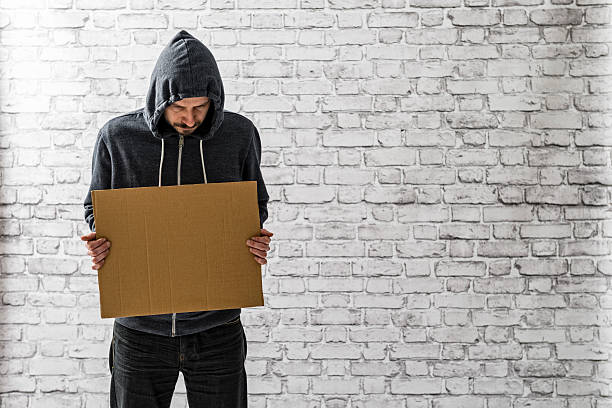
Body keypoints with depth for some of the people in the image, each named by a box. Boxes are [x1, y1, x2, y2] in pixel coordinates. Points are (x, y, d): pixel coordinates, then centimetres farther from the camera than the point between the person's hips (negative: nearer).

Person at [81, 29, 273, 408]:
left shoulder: (240, 134, -3)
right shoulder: (117, 136, -4)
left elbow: (256, 206, 10)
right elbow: (97, 210, 8)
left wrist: (258, 242, -10)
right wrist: (99, 244, -13)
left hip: (217, 330, 1)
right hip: (141, 331, 0)